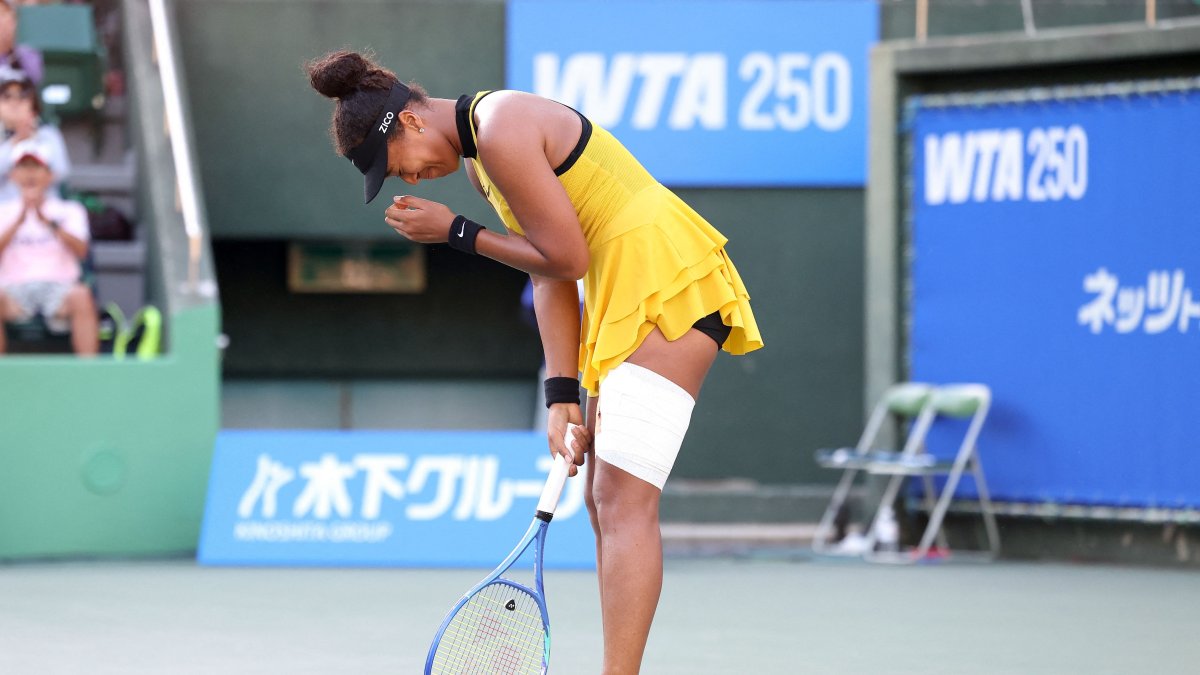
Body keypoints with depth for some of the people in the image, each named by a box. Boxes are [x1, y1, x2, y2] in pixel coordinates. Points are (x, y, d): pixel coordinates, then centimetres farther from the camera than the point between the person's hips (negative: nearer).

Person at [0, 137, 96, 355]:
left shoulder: (69, 211, 17)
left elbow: (80, 250, -3)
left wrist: (47, 221, -16)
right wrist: (19, 220, -13)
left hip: (59, 286, 0)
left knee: (81, 296, -35)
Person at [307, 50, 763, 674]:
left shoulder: (502, 133, -17)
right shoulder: (478, 156, 14)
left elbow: (567, 259, -16)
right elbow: (548, 282, 12)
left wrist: (456, 234, -6)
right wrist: (562, 397, 3)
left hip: (667, 286, -10)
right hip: (623, 298, 10)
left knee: (625, 500, -16)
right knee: (603, 499, 9)